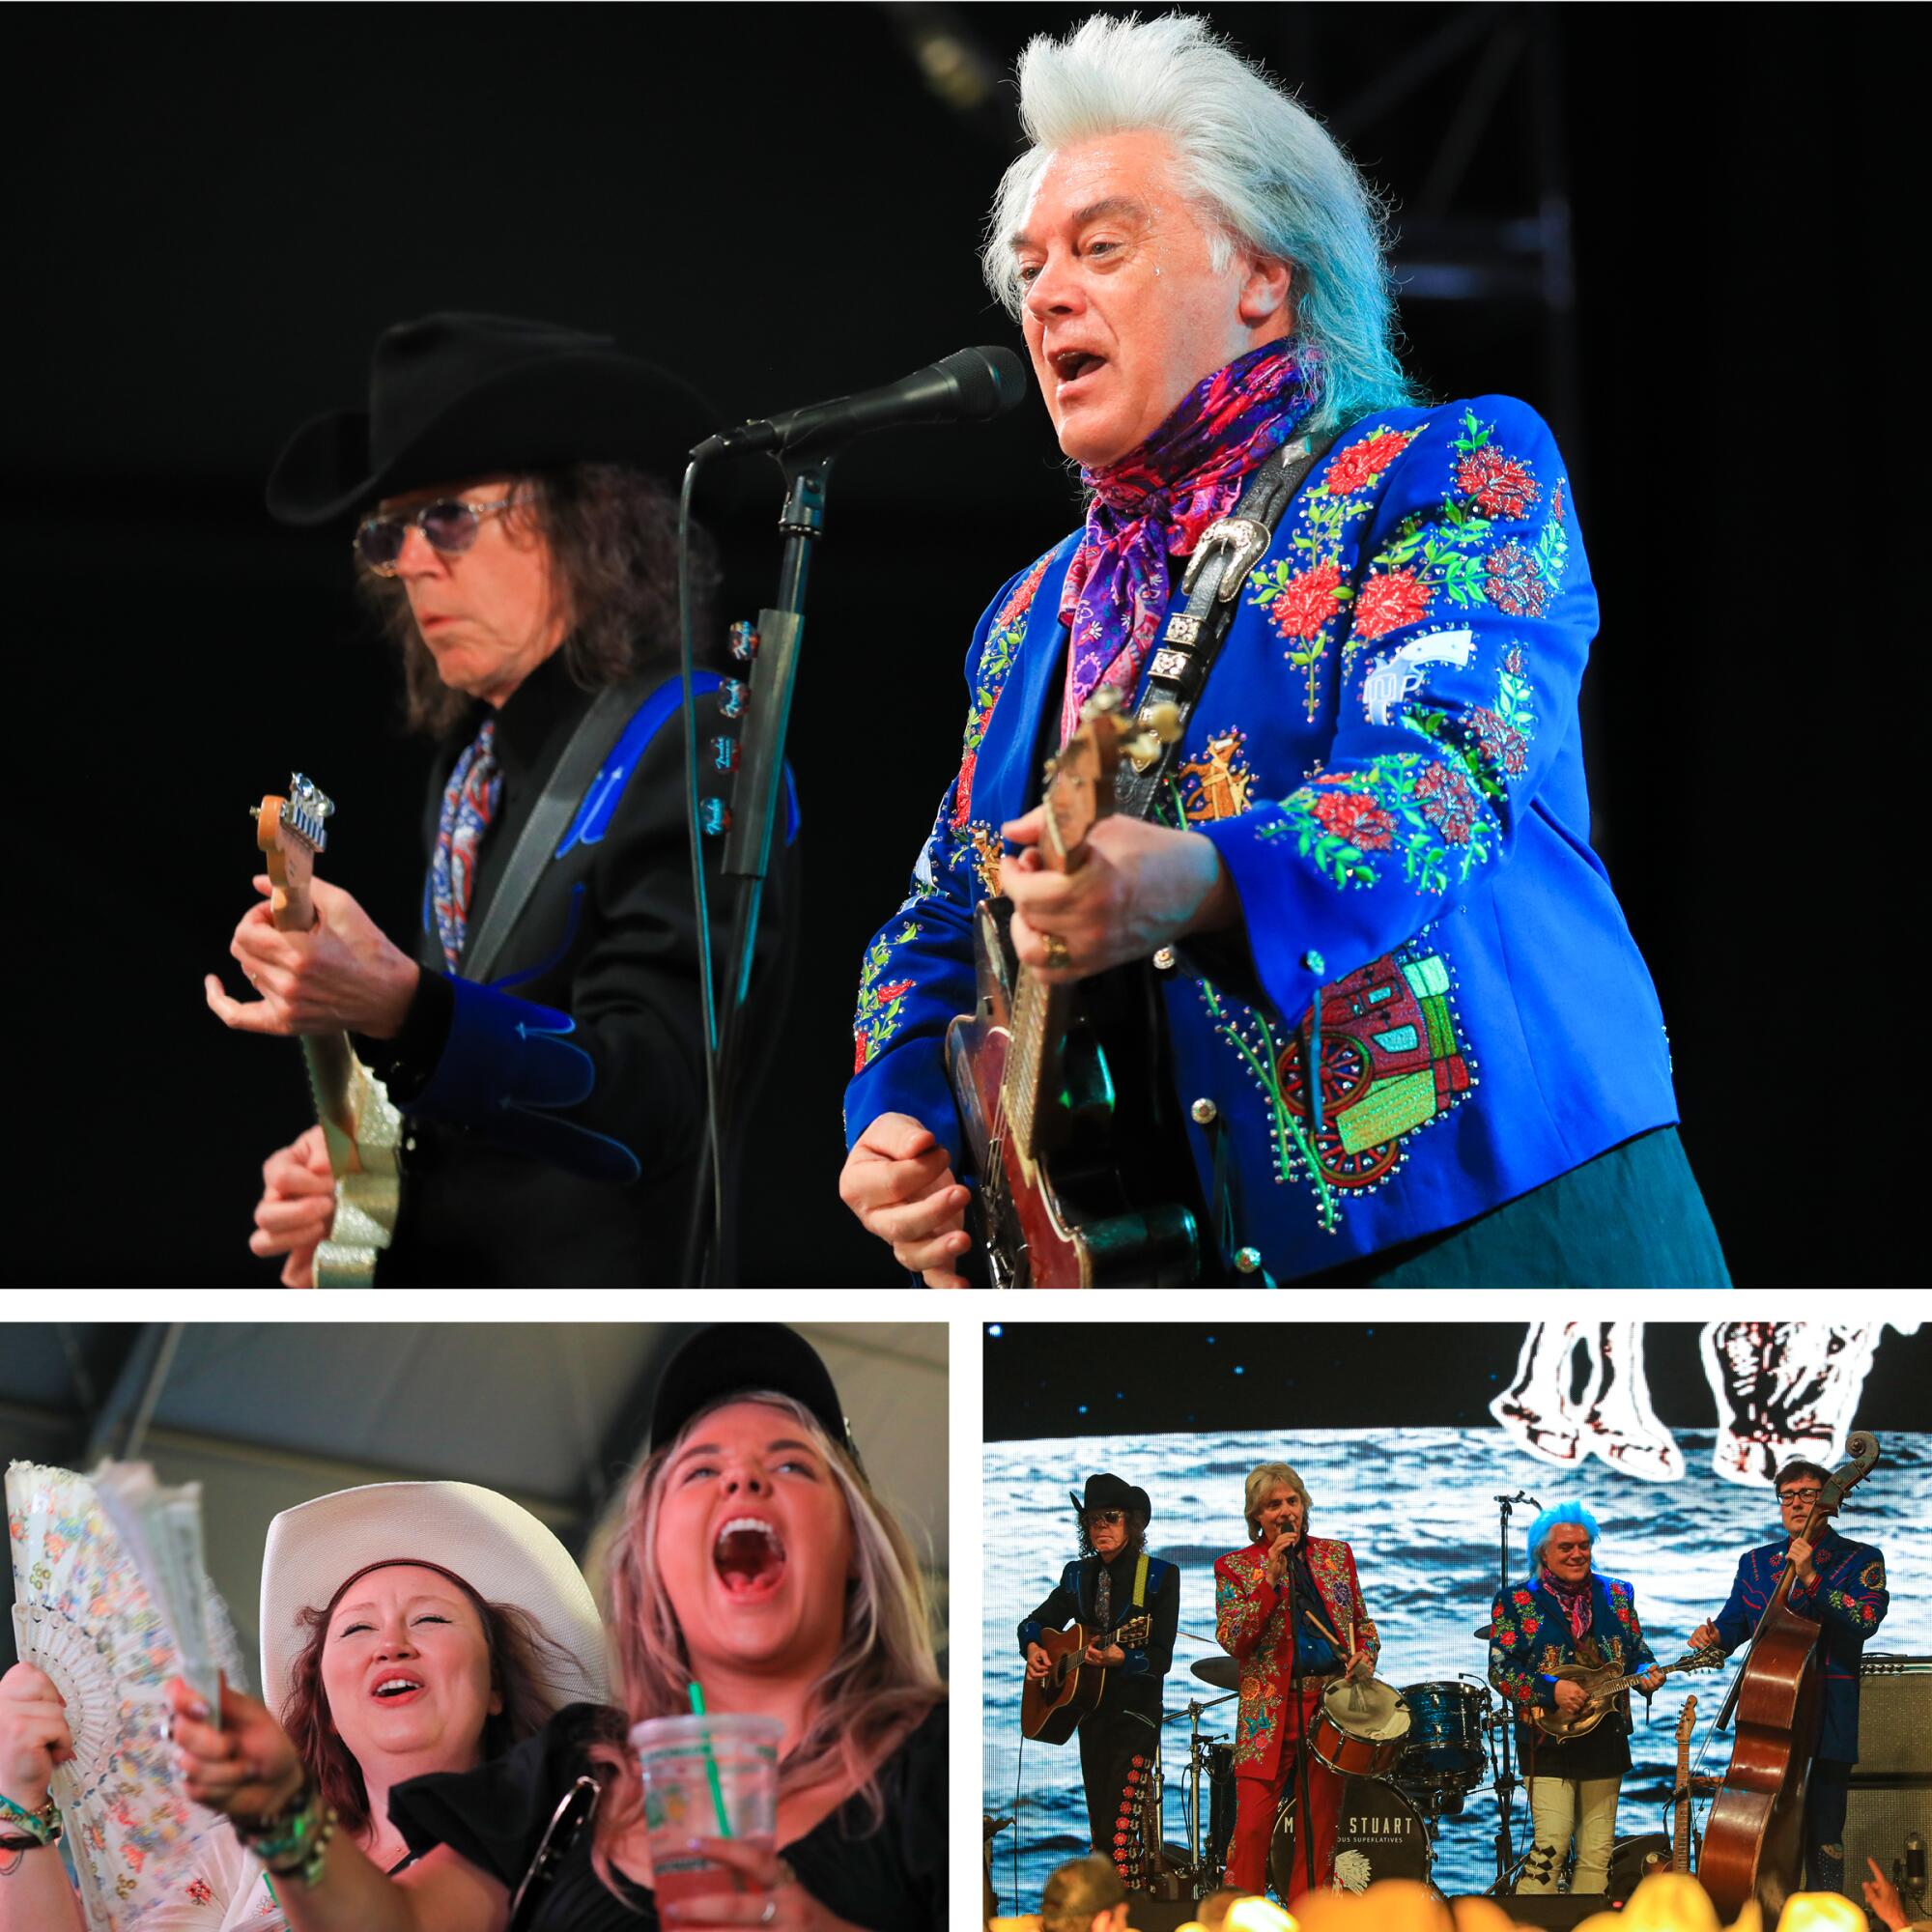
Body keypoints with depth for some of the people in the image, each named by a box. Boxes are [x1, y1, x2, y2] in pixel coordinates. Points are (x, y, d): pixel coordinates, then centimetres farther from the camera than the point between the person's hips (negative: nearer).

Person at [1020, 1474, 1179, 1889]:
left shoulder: (1160, 1576, -5)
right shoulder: (1078, 1575, 11)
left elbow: (1161, 1657, -11)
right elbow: (1037, 1621, 20)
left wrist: (1120, 1659, -29)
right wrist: (1033, 1647, -3)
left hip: (1136, 1714, -6)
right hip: (1090, 1713, 6)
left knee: (1120, 1828, -15)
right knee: (1099, 1824, 9)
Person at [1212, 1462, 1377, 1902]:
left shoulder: (1336, 1554, 14)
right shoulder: (1234, 1567, 3)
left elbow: (1362, 1622, 21)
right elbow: (1231, 1639, -9)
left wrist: (1365, 1655, -1)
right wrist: (1271, 1577, -16)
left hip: (1333, 1704, 3)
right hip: (1270, 1711, -3)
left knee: (1320, 1827, 4)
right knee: (1252, 1825, -12)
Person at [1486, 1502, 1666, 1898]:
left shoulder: (1616, 1594, 12)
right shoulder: (1515, 1601, 0)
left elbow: (1638, 1652, 15)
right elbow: (1500, 1669, -7)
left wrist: (1646, 1674, -9)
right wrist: (1551, 1689, -21)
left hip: (1605, 1741, 4)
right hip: (1548, 1742, -4)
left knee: (1597, 1852, 4)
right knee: (1551, 1844, -16)